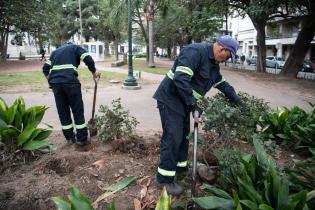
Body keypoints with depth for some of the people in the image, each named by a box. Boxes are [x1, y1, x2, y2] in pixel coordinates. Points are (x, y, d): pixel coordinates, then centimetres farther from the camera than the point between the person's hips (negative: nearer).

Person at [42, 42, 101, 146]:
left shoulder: (56, 51, 31)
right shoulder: (75, 47, 18)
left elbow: (45, 68, 21)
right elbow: (88, 59, 0)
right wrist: (94, 72, 12)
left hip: (55, 82, 4)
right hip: (70, 82, -4)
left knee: (62, 111, 11)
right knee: (78, 110, 3)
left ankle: (69, 138, 17)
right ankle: (81, 138, 7)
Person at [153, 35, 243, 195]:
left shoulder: (214, 63, 11)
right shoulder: (196, 51, -21)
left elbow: (221, 83, 26)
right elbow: (180, 79, -31)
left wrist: (235, 98, 20)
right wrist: (193, 104, -27)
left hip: (184, 101, 10)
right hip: (170, 98, -10)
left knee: (183, 135, 17)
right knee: (173, 137, -9)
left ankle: (180, 167, 34)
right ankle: (164, 179, 2)